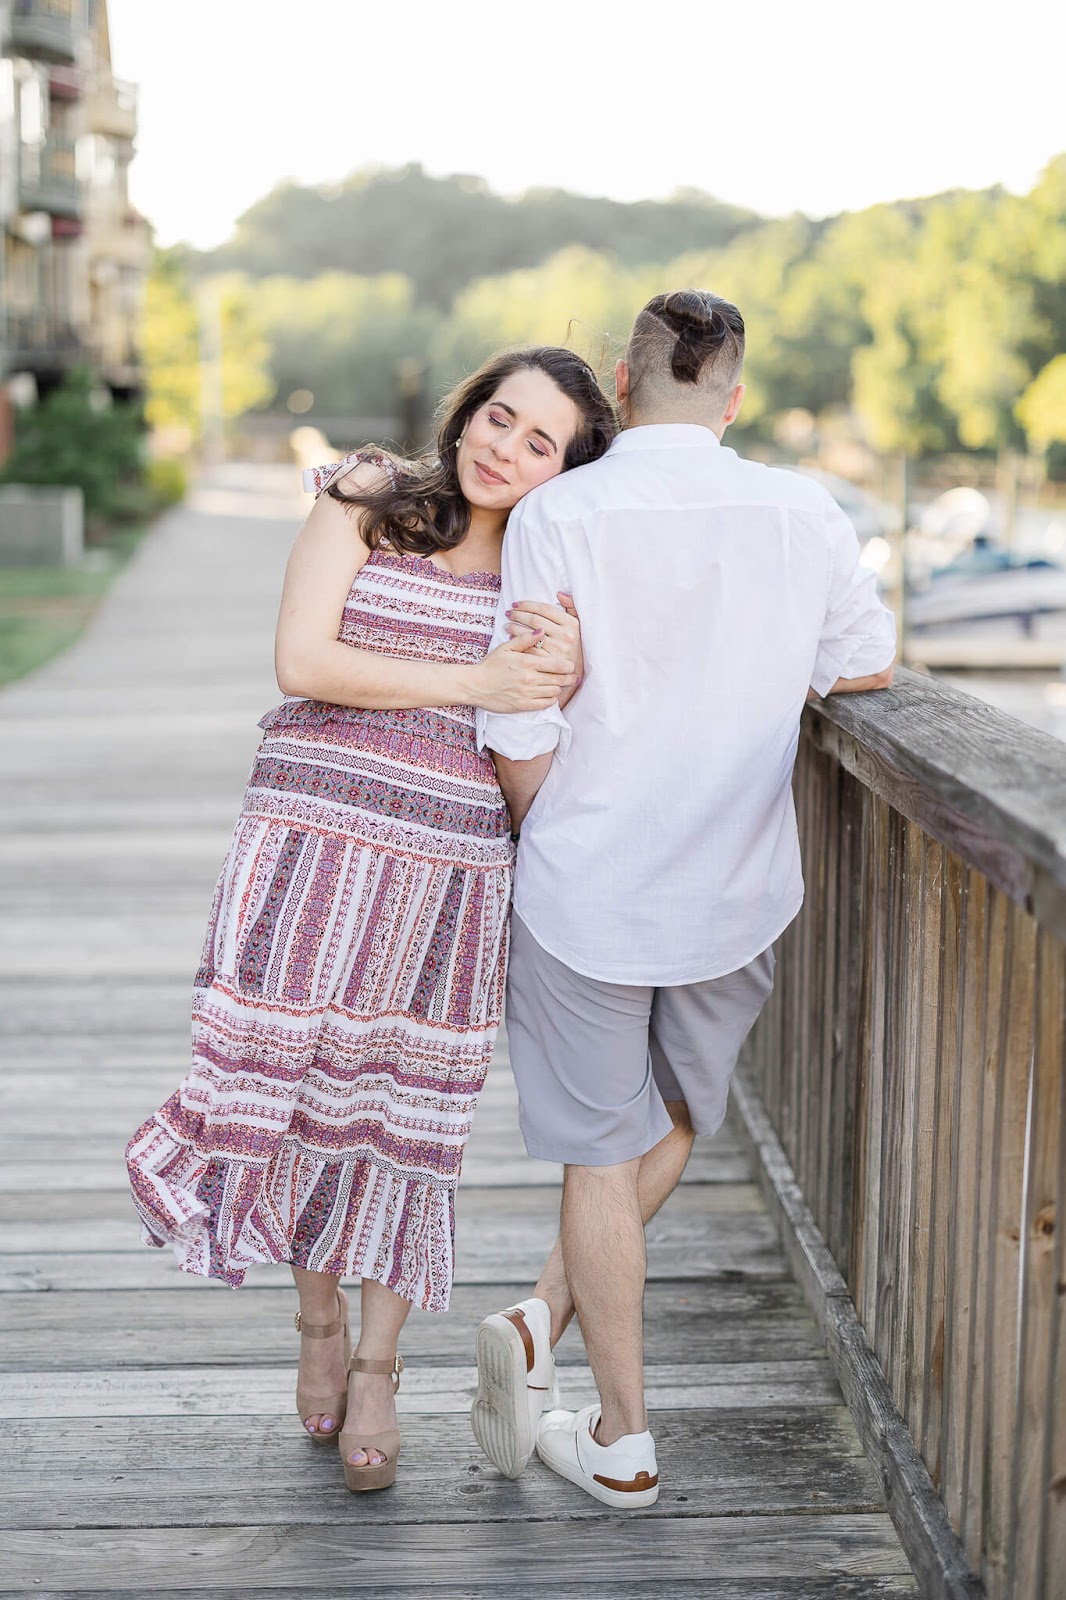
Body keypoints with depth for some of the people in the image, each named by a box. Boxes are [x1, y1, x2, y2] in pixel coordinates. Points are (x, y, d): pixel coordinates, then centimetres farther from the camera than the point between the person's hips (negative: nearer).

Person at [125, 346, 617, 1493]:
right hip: (312, 839, -1)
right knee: (297, 1078, 2)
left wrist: (568, 671, -17)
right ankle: (320, 1323, 29)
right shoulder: (363, 506, 2)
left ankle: (378, 1368, 24)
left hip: (452, 870, 1)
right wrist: (471, 685, -14)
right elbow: (301, 664, -9)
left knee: (408, 1103, 7)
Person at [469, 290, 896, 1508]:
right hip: (737, 890, 2)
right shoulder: (802, 514, -5)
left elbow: (521, 744, -13)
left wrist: (533, 837, 8)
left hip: (587, 882, -2)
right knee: (675, 1119, 25)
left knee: (602, 1153, 11)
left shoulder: (555, 516, -13)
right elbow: (868, 665, 11)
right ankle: (544, 1321, 16)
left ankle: (621, 1440, 21)